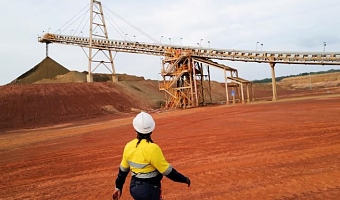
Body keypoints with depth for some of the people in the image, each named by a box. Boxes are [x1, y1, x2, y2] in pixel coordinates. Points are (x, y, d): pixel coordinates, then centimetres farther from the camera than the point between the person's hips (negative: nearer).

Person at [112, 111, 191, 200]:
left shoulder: (129, 146, -4)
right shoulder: (152, 148, -24)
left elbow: (123, 170, 8)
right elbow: (167, 171, -17)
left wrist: (118, 187, 21)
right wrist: (184, 179, -4)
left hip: (134, 187, 7)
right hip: (148, 189, -7)